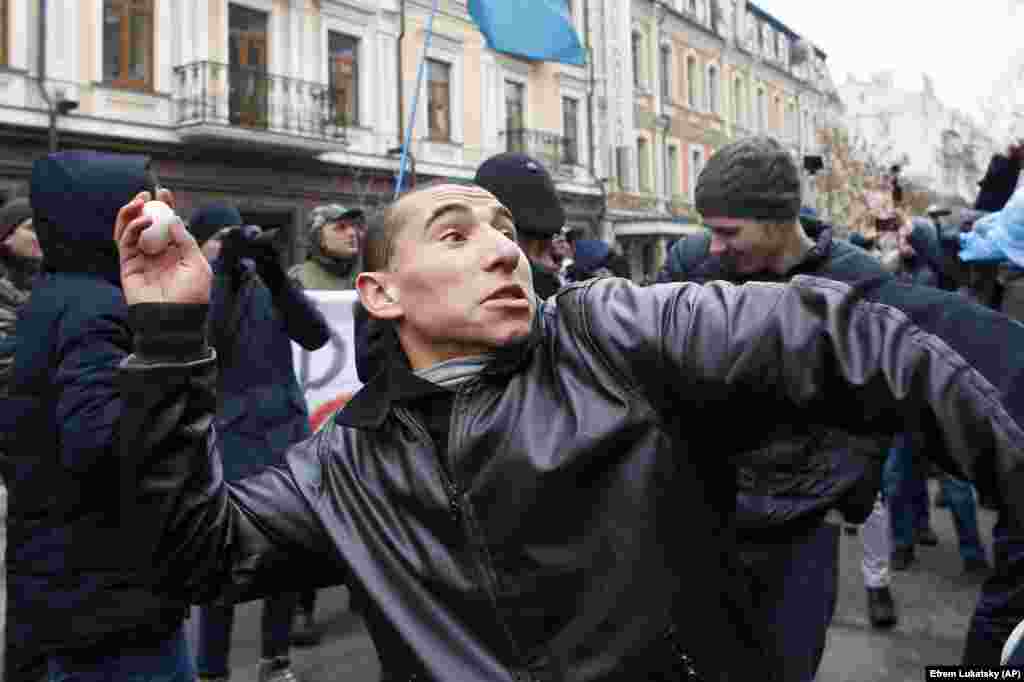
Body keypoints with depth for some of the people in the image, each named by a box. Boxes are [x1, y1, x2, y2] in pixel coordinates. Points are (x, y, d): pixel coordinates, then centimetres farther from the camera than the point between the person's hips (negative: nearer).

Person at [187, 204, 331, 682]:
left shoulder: (264, 286, 7)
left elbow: (316, 336, -6)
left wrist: (276, 276, -17)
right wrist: (226, 275, -24)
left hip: (289, 433, 4)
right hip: (229, 443, -3)